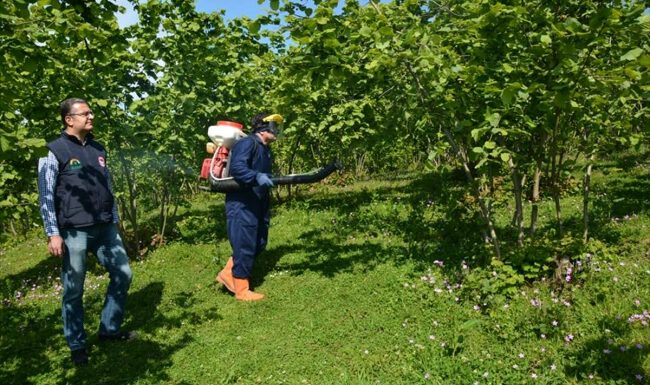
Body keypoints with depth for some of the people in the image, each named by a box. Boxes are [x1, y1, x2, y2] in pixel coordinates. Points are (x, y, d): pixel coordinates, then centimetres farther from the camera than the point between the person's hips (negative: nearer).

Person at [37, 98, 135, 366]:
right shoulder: (54, 151, -5)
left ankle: (109, 329, 25)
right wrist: (53, 234, -12)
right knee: (74, 290, 5)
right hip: (74, 232, -6)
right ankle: (77, 345, 21)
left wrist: (114, 221, 16)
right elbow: (46, 195, -7)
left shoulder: (98, 149, 13)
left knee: (123, 275, 8)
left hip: (105, 228, 6)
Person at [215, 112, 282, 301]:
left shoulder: (265, 149, 17)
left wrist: (267, 207, 20)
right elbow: (236, 168, -28)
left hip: (256, 204, 10)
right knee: (245, 245, -3)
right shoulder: (247, 143, -14)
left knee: (259, 244, 14)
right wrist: (257, 177, -42)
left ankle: (227, 274, 27)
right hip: (242, 204, -10)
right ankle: (242, 290, 12)